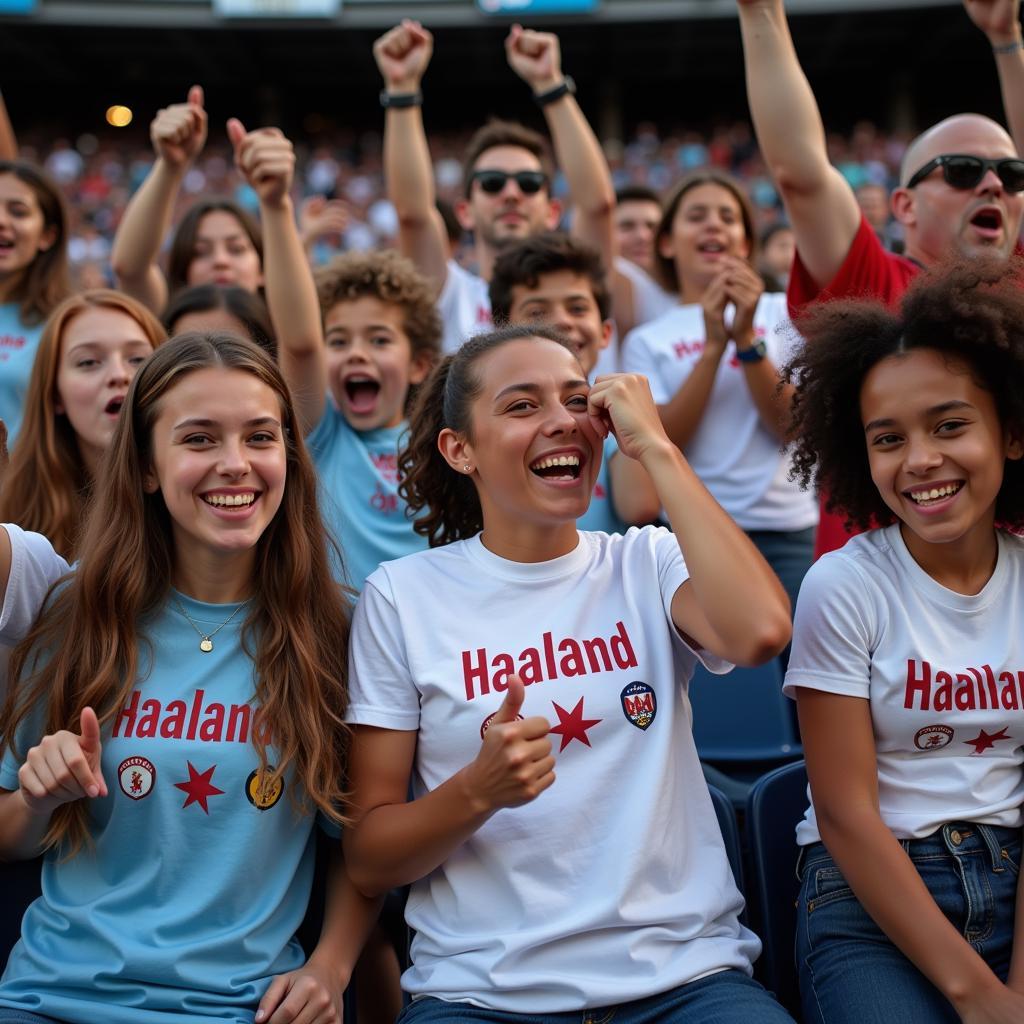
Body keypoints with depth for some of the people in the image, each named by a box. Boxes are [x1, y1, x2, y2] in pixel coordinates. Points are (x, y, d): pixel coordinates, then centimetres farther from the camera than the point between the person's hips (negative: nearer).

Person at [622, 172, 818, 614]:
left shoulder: (781, 312, 9)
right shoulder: (647, 340, 8)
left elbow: (793, 427, 0)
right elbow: (660, 444, -6)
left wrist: (746, 338, -12)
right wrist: (713, 346, -12)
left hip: (787, 534, 1)